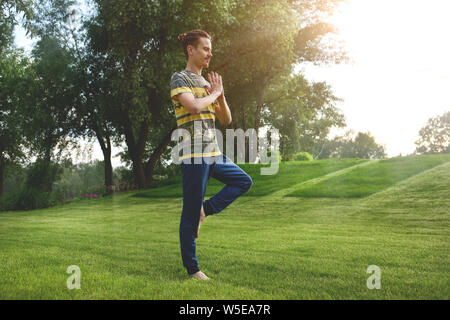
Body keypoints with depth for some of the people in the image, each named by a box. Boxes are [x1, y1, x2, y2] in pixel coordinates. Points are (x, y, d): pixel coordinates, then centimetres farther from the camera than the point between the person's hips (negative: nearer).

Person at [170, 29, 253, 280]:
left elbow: (226, 120, 18)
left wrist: (221, 95, 2)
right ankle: (192, 268, 7)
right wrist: (214, 93, -6)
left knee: (244, 181, 14)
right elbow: (194, 106, -23)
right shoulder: (180, 78, -3)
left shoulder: (206, 82, 19)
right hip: (194, 155, -8)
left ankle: (204, 210, 9)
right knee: (191, 212, -2)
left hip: (214, 154, 8)